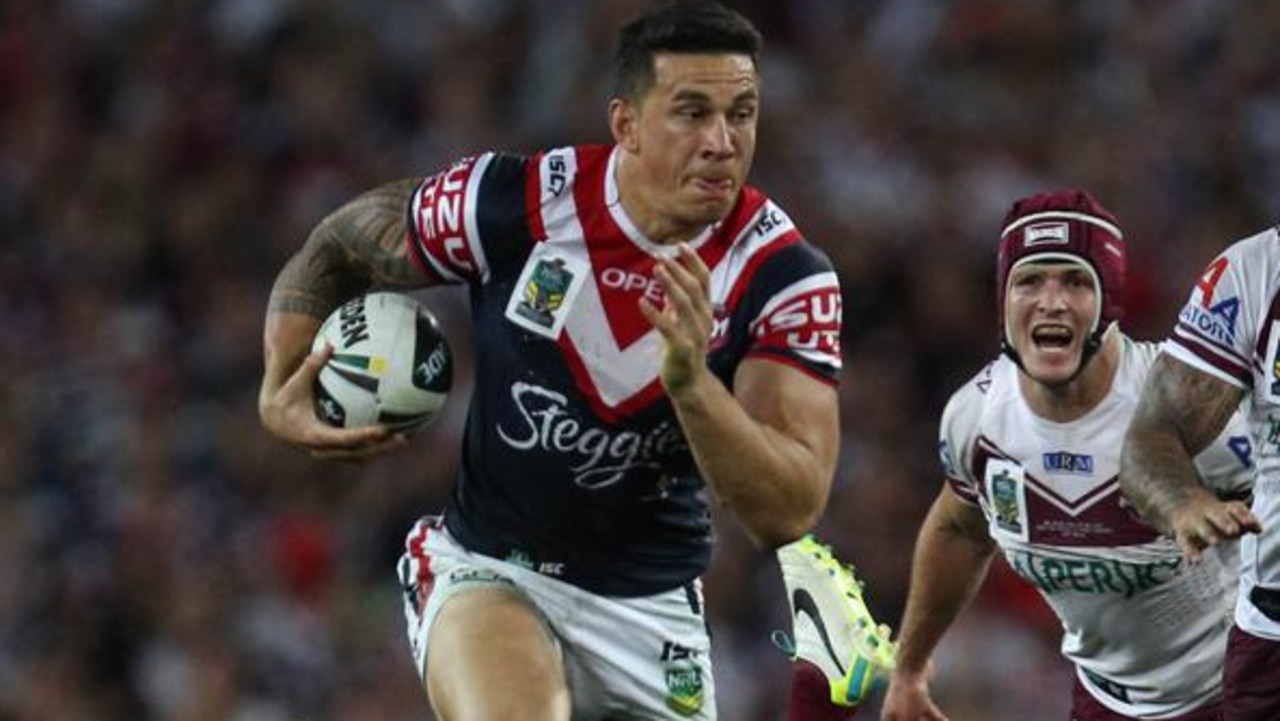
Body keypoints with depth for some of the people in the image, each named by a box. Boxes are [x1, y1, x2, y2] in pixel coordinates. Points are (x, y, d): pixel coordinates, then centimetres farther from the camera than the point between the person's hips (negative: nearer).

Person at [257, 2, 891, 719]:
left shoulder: (787, 276, -15)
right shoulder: (514, 203, -15)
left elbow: (789, 512, -23)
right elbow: (341, 246, 6)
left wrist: (691, 382, -37)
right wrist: (282, 388, -5)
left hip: (653, 603, 2)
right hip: (491, 572, -2)